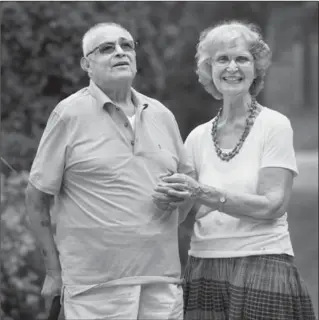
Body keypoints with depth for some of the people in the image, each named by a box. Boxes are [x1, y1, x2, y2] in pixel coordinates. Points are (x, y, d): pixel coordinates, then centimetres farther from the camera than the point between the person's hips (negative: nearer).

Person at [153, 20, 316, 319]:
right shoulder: (197, 137, 9)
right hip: (204, 269, 3)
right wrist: (170, 195, -12)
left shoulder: (275, 125, -2)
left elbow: (272, 205, -11)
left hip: (262, 264, -3)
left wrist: (207, 195, -21)